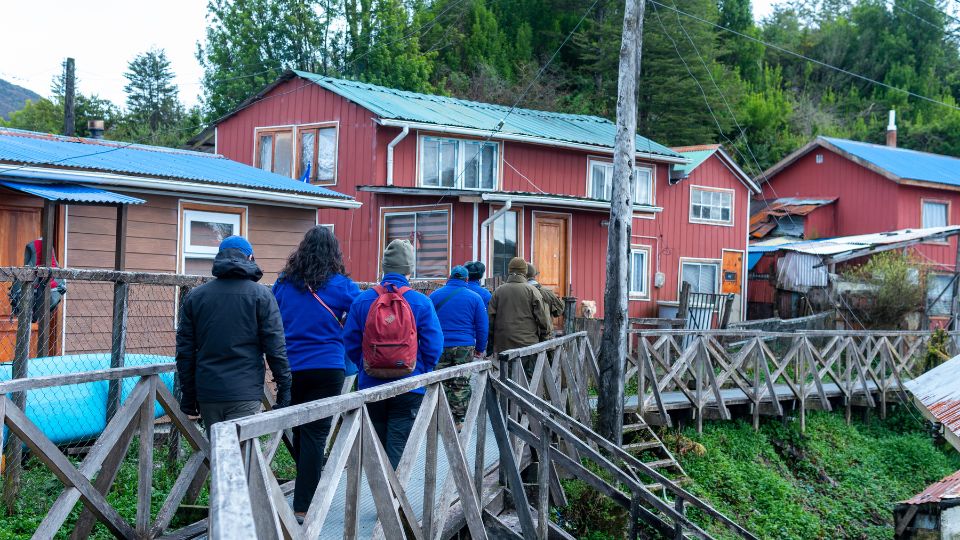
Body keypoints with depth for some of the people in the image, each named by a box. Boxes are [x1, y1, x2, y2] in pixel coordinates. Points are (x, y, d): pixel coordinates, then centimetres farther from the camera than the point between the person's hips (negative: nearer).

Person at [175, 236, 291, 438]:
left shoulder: (195, 296, 10)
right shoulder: (261, 295, -1)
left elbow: (185, 349, 10)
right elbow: (275, 346, -5)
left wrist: (188, 394, 16)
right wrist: (284, 387, 2)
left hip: (207, 393, 4)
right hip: (245, 394, -4)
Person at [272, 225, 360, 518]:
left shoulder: (283, 283, 4)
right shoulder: (341, 285, -5)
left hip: (290, 368, 3)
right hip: (326, 368, -3)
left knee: (299, 431, 16)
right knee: (315, 433, -2)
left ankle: (307, 488, 31)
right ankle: (303, 505, -4)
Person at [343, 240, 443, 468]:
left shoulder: (362, 300, -3)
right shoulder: (421, 302, -9)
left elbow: (350, 342, 0)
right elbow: (434, 346, -9)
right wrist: (420, 372, 8)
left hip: (370, 387, 3)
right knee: (398, 448, 1)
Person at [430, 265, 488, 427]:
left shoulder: (435, 295, 7)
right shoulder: (475, 298, 3)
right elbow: (482, 327, 3)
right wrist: (480, 349, 12)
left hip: (440, 347, 1)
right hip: (465, 347, -1)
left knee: (441, 384, 6)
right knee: (461, 386, 3)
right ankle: (457, 422, 5)